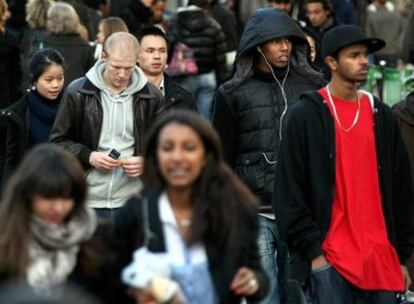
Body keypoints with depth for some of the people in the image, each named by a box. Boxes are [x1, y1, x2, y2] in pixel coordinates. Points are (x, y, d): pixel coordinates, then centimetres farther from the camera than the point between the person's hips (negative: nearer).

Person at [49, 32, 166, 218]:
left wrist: (146, 162, -10)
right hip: (88, 201, 0)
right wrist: (88, 156, -12)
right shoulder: (78, 93, -1)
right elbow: (58, 140, 5)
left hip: (133, 203, 0)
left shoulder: (151, 97, 2)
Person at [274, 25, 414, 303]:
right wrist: (312, 250, -10)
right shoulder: (305, 116, -1)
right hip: (329, 258, -5)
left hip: (382, 259, 5)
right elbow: (289, 189, -4)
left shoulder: (382, 116, 13)